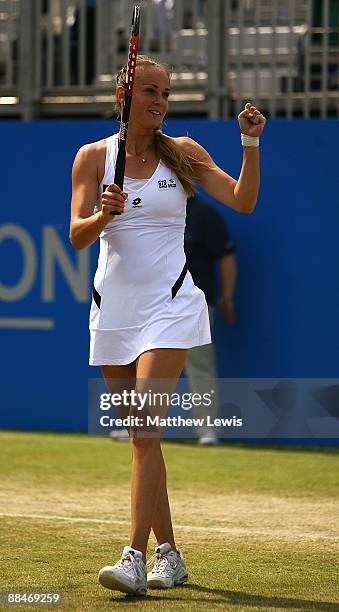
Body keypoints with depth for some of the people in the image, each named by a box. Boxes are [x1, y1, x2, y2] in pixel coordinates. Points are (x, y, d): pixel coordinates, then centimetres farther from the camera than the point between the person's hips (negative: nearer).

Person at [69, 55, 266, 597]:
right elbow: (78, 235, -5)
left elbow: (242, 201, -1)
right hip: (113, 306, 2)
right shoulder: (94, 157, 4)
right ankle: (169, 553, 16)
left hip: (169, 304, -2)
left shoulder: (183, 153, 4)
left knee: (144, 430, -16)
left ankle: (135, 557, -22)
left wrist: (251, 144, -12)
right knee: (139, 436, 6)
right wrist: (104, 214, -25)